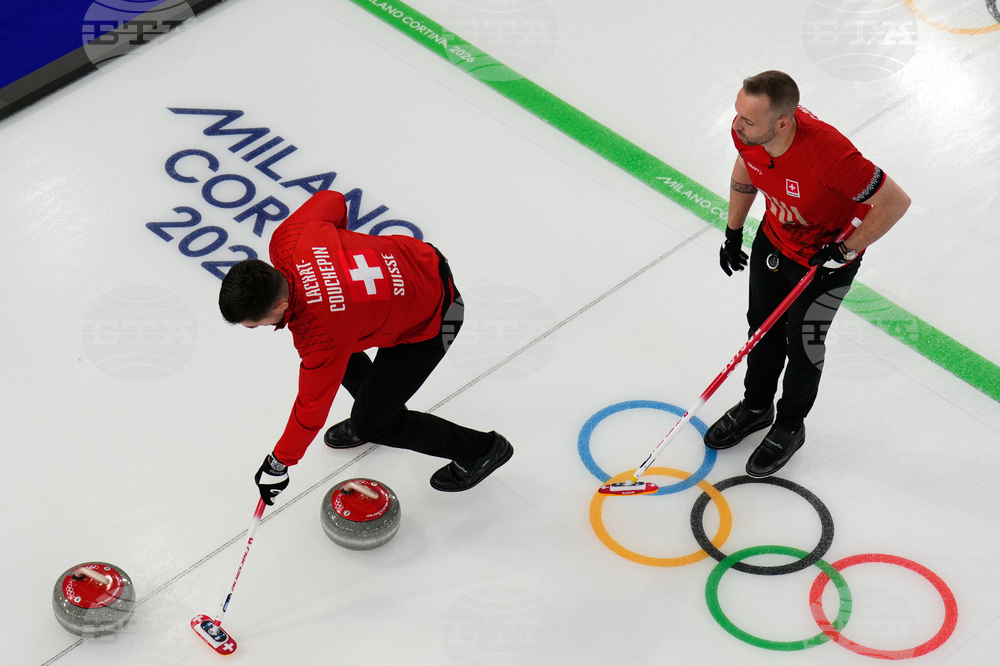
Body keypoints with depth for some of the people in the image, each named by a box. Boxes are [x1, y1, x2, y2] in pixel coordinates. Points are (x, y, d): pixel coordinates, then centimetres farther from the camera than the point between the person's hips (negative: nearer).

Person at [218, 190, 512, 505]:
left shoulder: (319, 334, -35)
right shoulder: (286, 239, -19)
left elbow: (312, 406, -21)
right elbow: (332, 201, 0)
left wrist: (279, 463, -7)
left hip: (428, 324, -8)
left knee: (373, 423, 3)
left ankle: (482, 448, 19)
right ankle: (373, 405, 46)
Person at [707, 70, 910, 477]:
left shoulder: (828, 154, -44)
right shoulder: (746, 132, -24)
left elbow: (895, 202, -32)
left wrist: (844, 251, -25)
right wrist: (733, 232, 10)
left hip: (827, 255, -5)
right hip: (773, 239, 5)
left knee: (801, 340, 11)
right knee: (763, 325, 21)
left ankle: (790, 427, 37)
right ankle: (757, 407, 47)